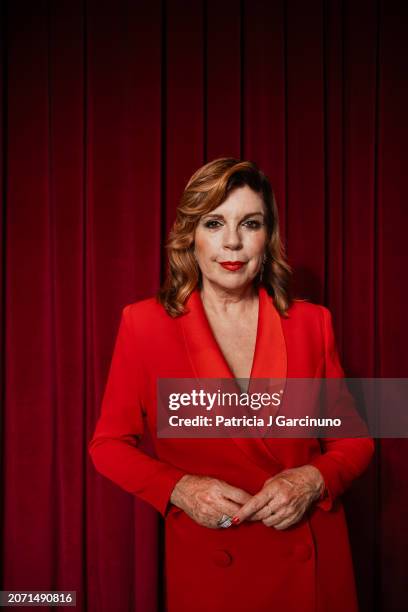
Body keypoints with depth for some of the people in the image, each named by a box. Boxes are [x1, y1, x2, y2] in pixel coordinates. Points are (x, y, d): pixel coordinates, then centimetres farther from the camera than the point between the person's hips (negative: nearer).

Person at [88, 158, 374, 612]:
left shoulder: (311, 322, -3)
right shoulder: (145, 323, -8)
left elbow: (354, 439, 4)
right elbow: (109, 444, -1)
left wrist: (314, 479, -15)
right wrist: (178, 489, -16)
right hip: (206, 568, -1)